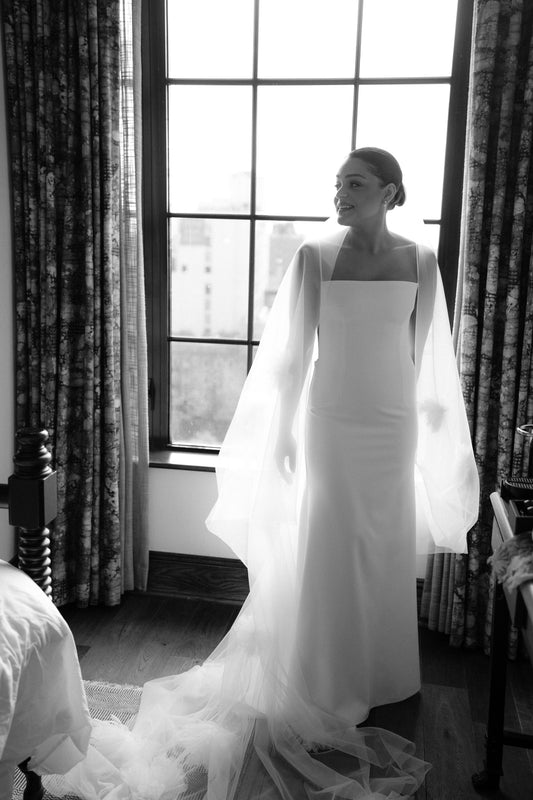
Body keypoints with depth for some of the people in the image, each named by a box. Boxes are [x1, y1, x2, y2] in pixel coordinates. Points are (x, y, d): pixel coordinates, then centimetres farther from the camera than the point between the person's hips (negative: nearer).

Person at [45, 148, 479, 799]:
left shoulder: (419, 261, -1)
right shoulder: (315, 255, -7)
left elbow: (425, 354, 7)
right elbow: (293, 351, -4)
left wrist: (427, 423, 12)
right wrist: (283, 431, -4)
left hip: (395, 426, 3)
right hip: (332, 422, -2)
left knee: (387, 549, 14)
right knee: (328, 546, 5)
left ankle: (380, 673, 36)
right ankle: (329, 679, 25)